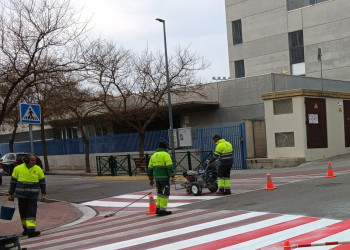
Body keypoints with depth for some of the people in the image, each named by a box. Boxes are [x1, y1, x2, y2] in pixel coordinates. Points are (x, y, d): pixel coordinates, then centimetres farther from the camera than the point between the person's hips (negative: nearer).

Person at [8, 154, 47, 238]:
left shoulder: (38, 169, -3)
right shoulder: (18, 169, -3)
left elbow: (42, 182, 4)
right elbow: (13, 182, 4)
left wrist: (44, 194, -1)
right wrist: (10, 194, 5)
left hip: (33, 195, -1)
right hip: (21, 195, 1)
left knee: (32, 212, -9)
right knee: (23, 212, 10)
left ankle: (31, 230, -15)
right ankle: (25, 228, 27)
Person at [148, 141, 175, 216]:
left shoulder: (153, 155, 16)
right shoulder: (165, 154, -5)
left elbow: (150, 168, 17)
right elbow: (170, 166, -16)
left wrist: (151, 179, 22)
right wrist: (172, 177, -18)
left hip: (157, 177, 7)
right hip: (164, 177, -7)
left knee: (159, 193, 18)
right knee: (165, 193, -2)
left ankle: (158, 208, 16)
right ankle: (162, 210, -4)